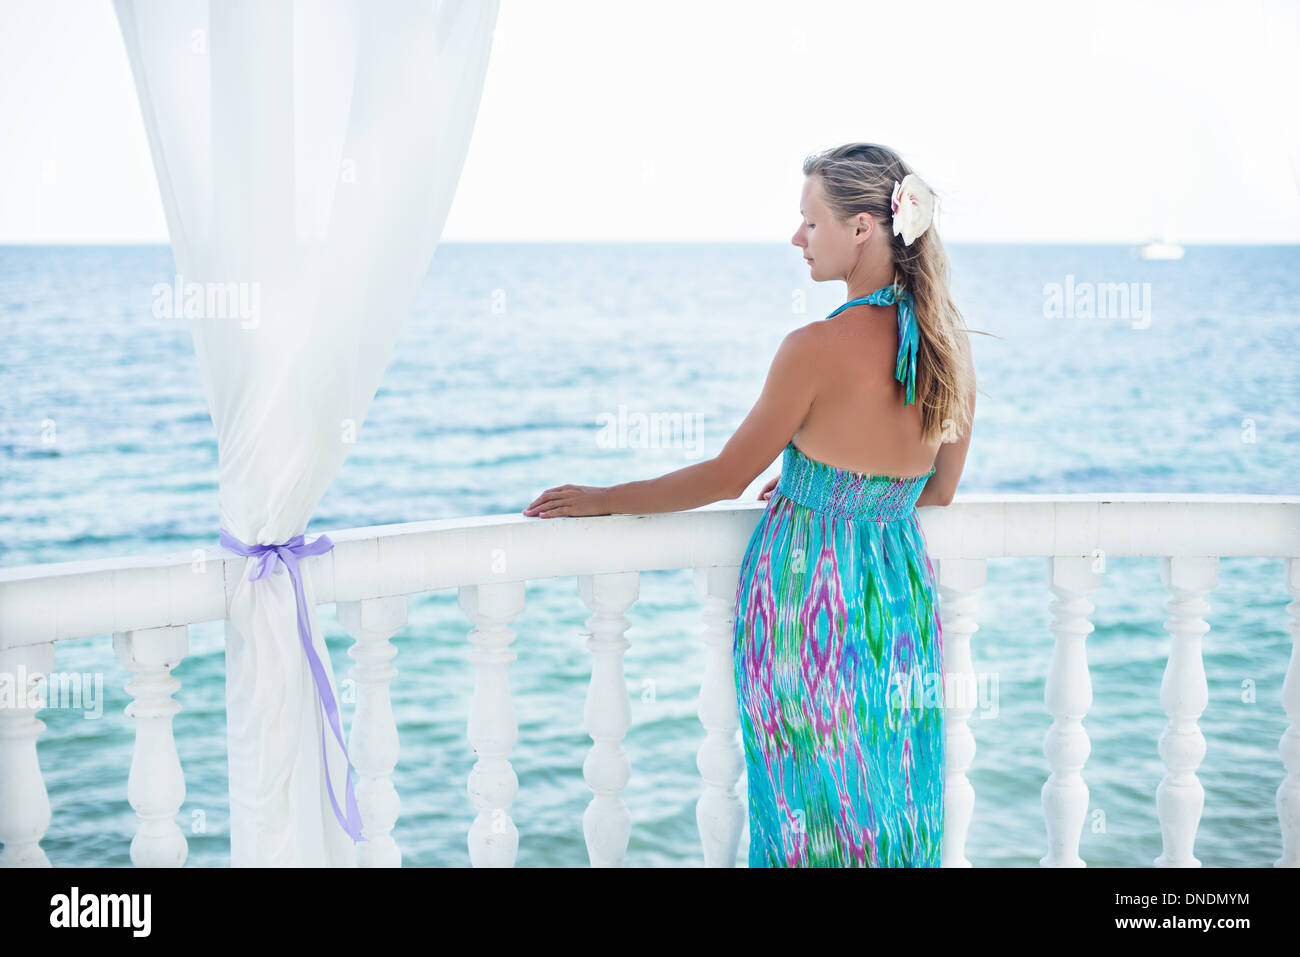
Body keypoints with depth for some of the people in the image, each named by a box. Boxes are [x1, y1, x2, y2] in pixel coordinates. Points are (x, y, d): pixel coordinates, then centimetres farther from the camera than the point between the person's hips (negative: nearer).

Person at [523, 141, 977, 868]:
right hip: (904, 593, 6)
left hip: (807, 591, -6)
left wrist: (607, 499, 1)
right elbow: (939, 492, 9)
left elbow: (726, 477, -11)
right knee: (897, 803, 17)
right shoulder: (952, 343, -2)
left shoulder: (818, 349, -20)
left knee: (811, 806, 9)